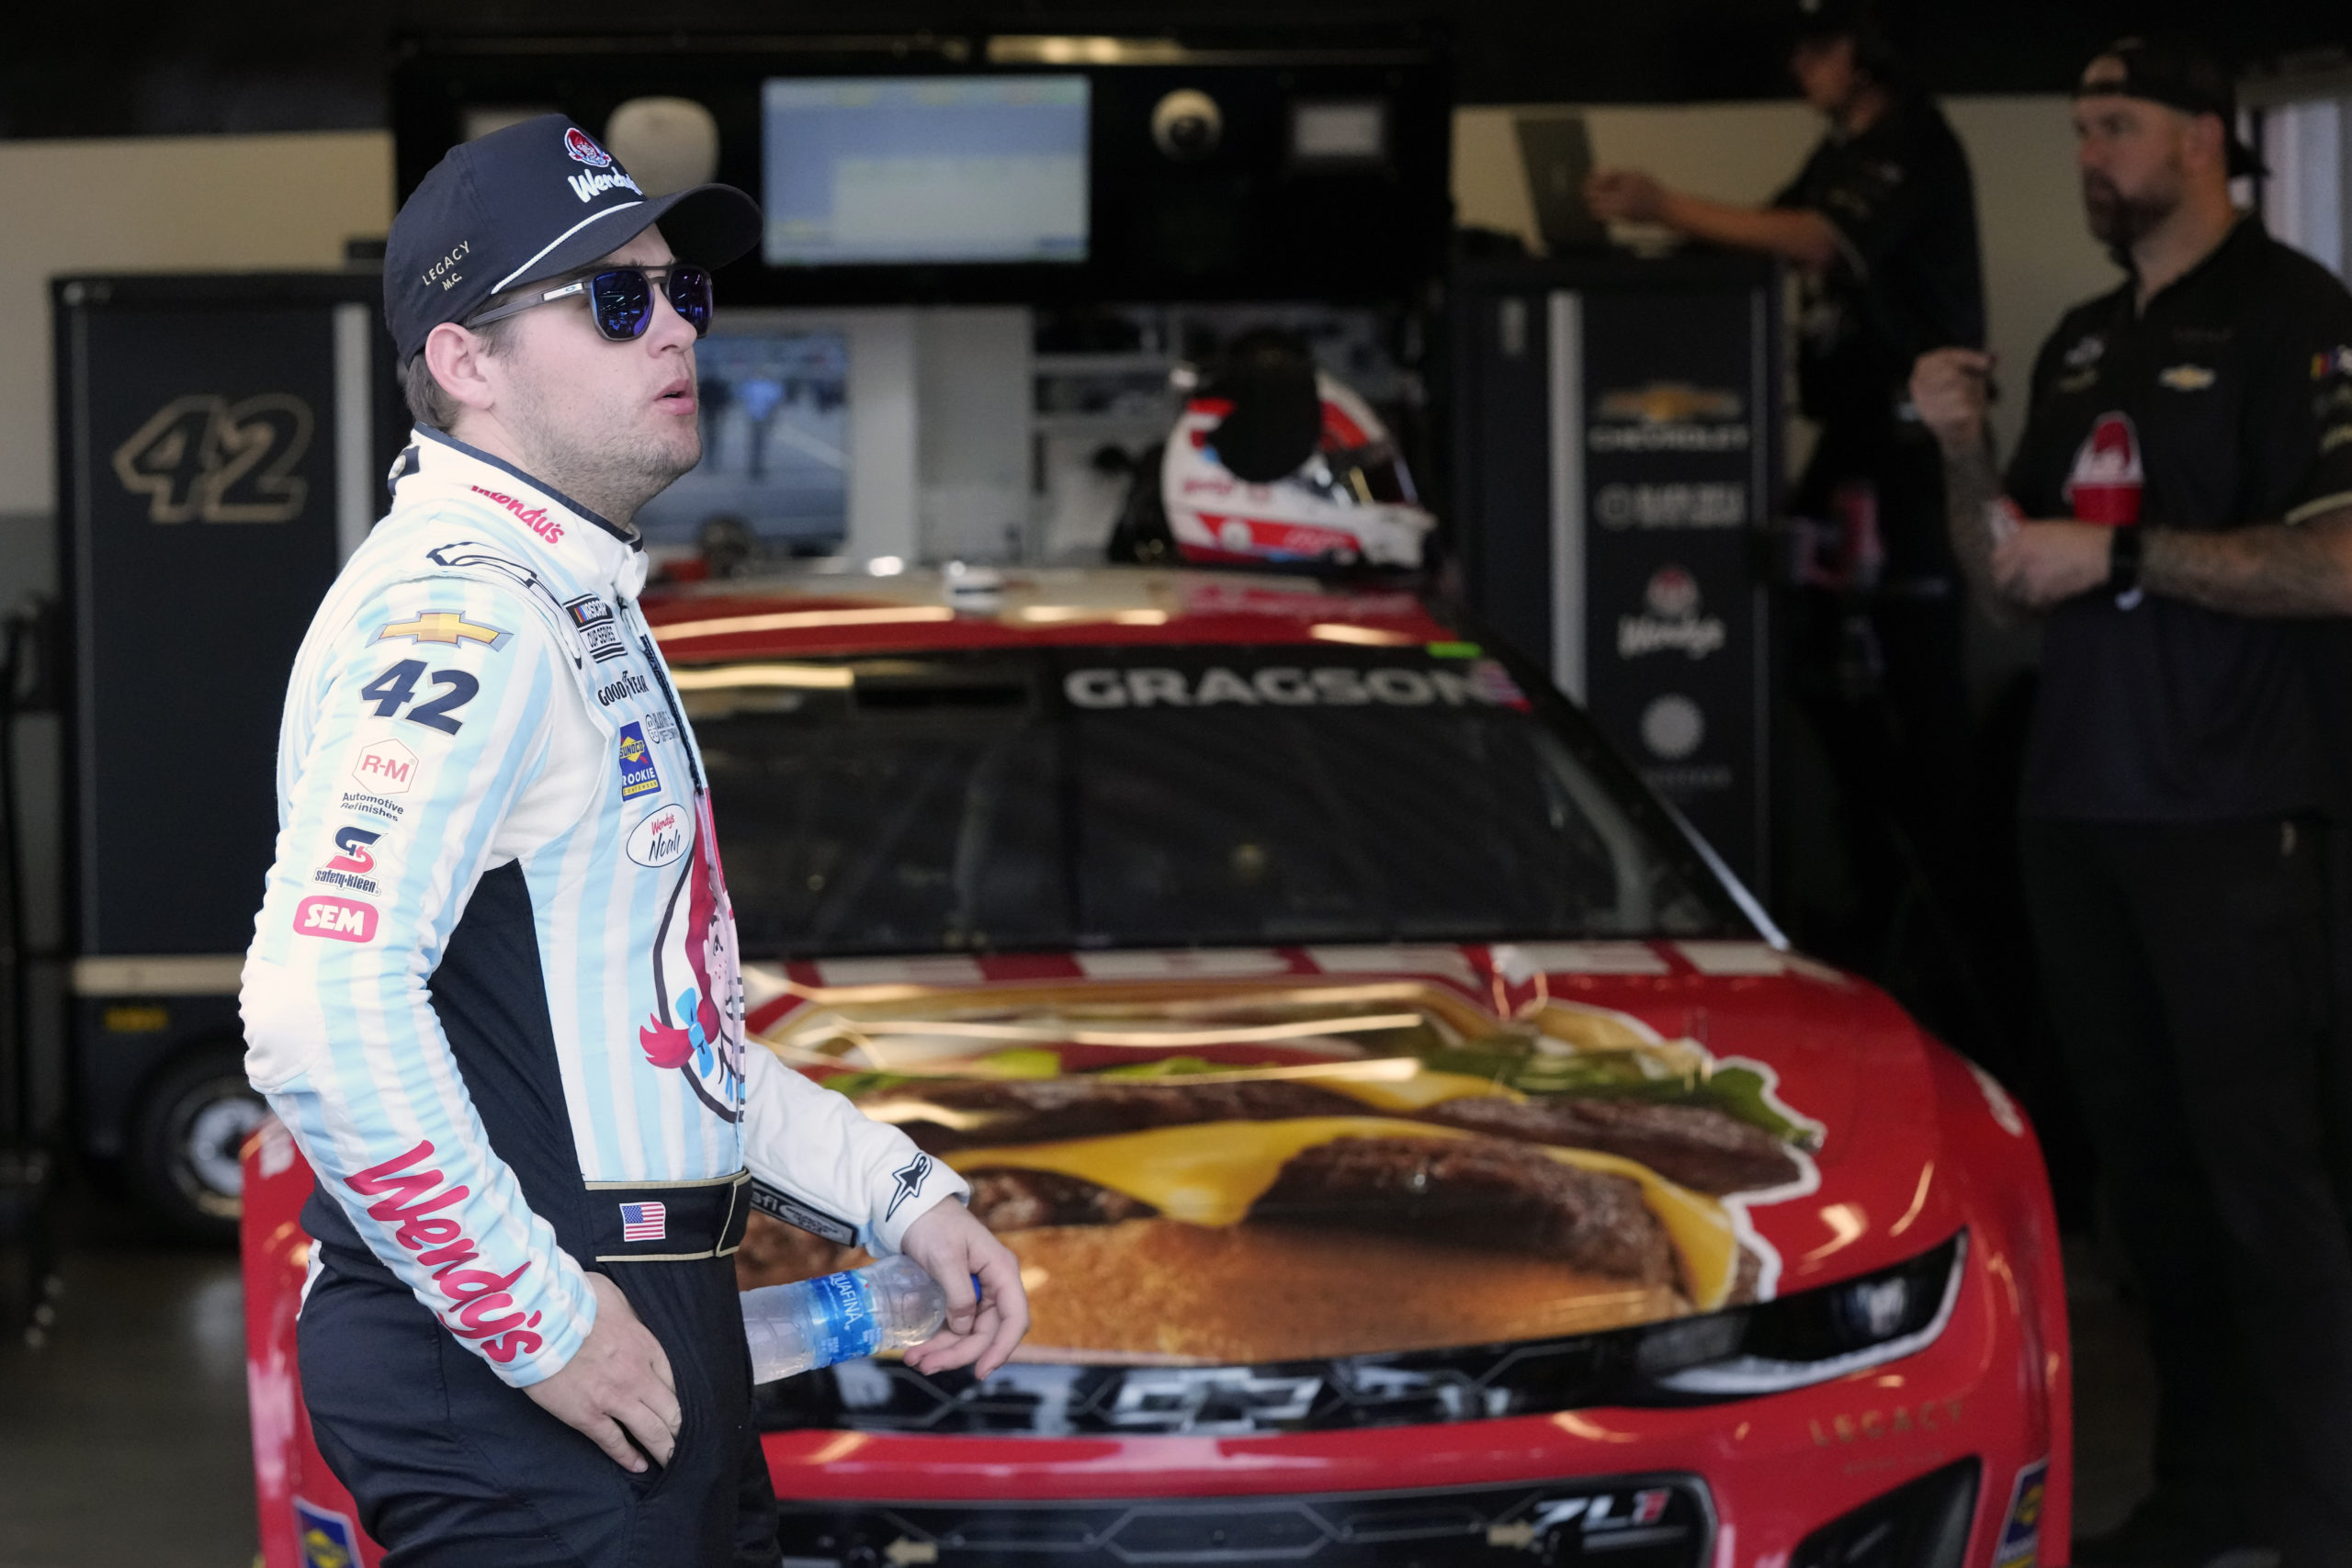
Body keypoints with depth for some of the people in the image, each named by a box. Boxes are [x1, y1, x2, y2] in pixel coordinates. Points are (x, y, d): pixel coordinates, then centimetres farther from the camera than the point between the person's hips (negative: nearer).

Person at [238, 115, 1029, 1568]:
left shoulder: (577, 616, 19)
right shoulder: (460, 616, -14)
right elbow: (322, 1015, -27)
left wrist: (902, 1194, 19)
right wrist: (542, 1323, -22)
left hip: (637, 1341, 10)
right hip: (518, 1392, -10)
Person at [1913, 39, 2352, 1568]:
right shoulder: (2084, 341, 16)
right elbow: (2007, 567, 18)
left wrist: (2122, 551, -19)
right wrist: (1968, 452, 1)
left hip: (2227, 813, -8)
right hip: (2082, 801, 8)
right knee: (2144, 1163, 11)